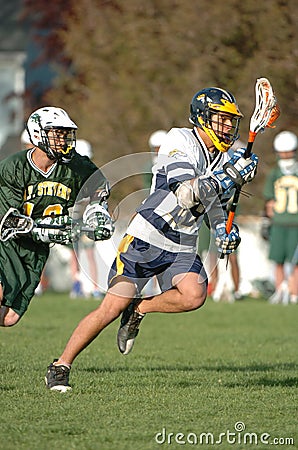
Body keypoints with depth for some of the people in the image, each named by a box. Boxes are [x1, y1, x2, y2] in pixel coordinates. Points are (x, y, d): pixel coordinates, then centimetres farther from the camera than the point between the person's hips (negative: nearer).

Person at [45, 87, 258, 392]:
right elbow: (186, 193, -26)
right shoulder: (180, 141, -13)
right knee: (112, 308, -11)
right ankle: (59, 368, 3)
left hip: (182, 247, 6)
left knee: (194, 295, -23)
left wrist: (224, 230, 7)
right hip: (146, 238, -6)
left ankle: (139, 310, 5)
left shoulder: (224, 159, 9)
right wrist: (228, 176, -30)